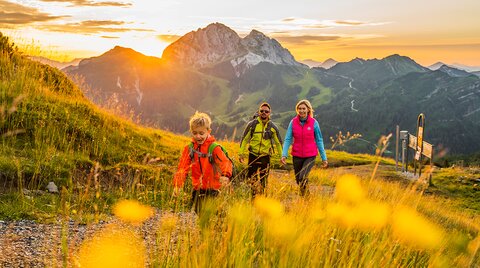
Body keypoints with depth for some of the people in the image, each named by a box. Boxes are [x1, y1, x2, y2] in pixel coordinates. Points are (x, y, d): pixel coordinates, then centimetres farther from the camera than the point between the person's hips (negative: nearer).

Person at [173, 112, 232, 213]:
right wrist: (177, 185, -16)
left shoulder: (214, 148, -8)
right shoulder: (189, 149, 3)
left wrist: (225, 175, -45)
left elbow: (225, 162, -23)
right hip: (198, 191, 4)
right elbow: (182, 168, 0)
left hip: (212, 191, -4)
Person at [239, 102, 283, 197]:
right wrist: (241, 153, 2)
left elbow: (278, 142, 12)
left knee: (263, 180, 3)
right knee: (253, 179, -3)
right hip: (253, 155, -1)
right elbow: (244, 139, 6)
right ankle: (254, 198, 6)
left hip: (265, 156, 1)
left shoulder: (272, 127, 5)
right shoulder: (252, 124, 1)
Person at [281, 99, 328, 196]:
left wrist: (324, 158, -1)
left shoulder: (314, 123, -6)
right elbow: (288, 139, -3)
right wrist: (284, 155, -15)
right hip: (297, 155, 3)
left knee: (303, 177, -21)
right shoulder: (293, 122, -2)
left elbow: (319, 141, -1)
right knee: (298, 180, 11)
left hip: (310, 156, -2)